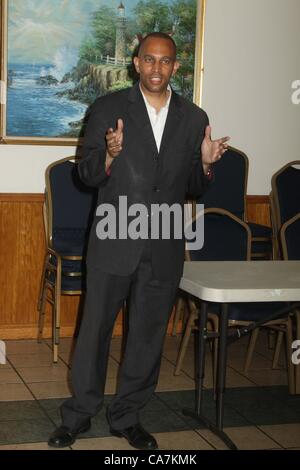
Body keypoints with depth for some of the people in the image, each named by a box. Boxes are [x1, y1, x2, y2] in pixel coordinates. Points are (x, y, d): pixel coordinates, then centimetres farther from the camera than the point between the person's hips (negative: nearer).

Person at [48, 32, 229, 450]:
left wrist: (206, 164, -11)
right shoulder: (108, 109, -1)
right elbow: (87, 175, -2)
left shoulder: (194, 119, 6)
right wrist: (111, 155, -22)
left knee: (149, 335, 11)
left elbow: (194, 189, 11)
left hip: (165, 247, 3)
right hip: (114, 243, -2)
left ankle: (127, 416, 27)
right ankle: (79, 414, 22)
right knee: (95, 329, 6)